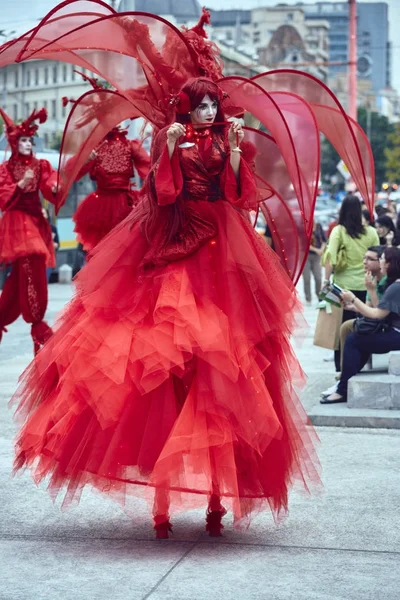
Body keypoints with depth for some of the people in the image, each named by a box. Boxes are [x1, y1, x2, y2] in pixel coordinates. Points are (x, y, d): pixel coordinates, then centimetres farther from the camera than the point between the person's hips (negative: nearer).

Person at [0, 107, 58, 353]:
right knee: (32, 271, -16)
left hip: (36, 222, 5)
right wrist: (21, 184, -19)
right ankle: (38, 325, -12)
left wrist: (56, 188, -28)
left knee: (20, 276, 8)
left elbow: (49, 186, -6)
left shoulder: (40, 165, 10)